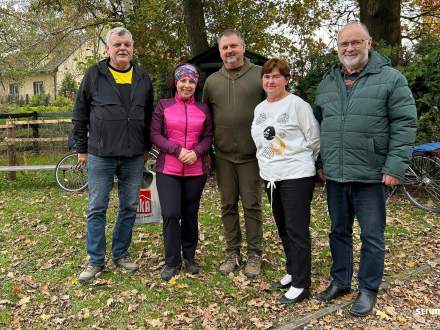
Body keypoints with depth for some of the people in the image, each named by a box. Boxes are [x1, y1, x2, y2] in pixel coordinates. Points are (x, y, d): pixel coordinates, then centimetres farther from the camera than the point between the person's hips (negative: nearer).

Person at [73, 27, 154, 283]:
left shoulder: (143, 78, 9)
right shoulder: (94, 75, 2)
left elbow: (149, 115, 14)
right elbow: (80, 115, 4)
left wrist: (146, 147, 12)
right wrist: (82, 149, 3)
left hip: (134, 157, 3)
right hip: (100, 156, -2)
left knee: (130, 208, 10)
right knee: (97, 210, 3)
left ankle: (121, 255, 26)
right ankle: (96, 261, 17)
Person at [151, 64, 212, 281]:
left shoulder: (203, 109, 8)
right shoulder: (163, 106, 3)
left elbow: (208, 137, 7)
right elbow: (155, 135, -3)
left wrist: (197, 152, -13)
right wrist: (178, 150, -15)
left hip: (196, 171, 2)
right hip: (168, 170, -2)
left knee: (190, 214, 10)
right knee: (170, 214, -7)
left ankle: (189, 257, 28)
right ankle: (172, 261, 11)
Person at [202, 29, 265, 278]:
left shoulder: (260, 74, -2)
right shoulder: (212, 81, 9)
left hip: (251, 154, -3)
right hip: (223, 155, 4)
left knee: (252, 205, 4)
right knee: (228, 205, 11)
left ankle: (254, 255, 19)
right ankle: (232, 252, 24)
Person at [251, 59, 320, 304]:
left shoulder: (297, 104, -9)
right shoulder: (260, 109, 12)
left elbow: (314, 140, -7)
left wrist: (301, 162, 1)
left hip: (296, 176, -7)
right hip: (270, 176, 7)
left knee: (297, 229, -3)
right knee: (283, 228, 15)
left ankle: (301, 285, 7)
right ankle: (293, 272, 31)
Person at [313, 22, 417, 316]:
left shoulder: (391, 79, -4)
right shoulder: (327, 84, 11)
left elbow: (404, 125, -8)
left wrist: (395, 167, -15)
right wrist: (319, 161, 11)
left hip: (371, 176, -4)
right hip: (335, 176, 5)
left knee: (372, 236, 6)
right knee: (339, 231, 16)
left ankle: (368, 289, 23)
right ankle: (341, 281, 32)